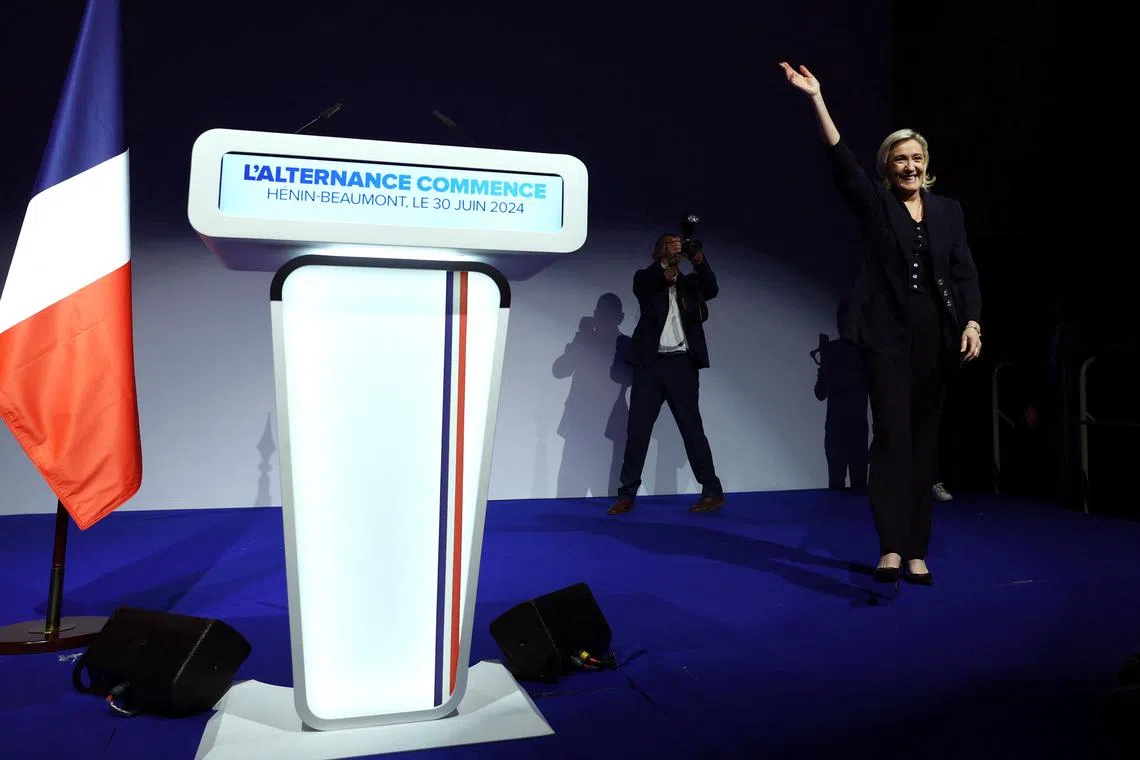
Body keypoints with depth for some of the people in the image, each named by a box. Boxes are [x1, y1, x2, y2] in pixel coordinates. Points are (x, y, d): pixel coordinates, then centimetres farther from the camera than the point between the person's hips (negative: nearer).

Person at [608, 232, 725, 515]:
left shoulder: (691, 282, 13)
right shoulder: (646, 278, 9)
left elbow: (712, 290, -7)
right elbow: (641, 284, -14)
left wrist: (699, 260, -24)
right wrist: (666, 262, -30)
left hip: (681, 364, 0)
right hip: (650, 363, 0)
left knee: (692, 429, 1)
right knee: (637, 430, 1)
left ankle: (713, 492, 8)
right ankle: (627, 494, 7)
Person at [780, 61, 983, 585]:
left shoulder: (948, 211, 13)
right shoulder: (874, 204, 4)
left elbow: (964, 272, 8)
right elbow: (841, 159, -9)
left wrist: (972, 323, -7)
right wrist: (817, 99, -17)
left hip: (936, 335, 4)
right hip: (887, 333, -3)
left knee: (924, 440, 5)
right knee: (893, 433, -13)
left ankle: (916, 551, 11)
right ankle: (891, 548, -15)